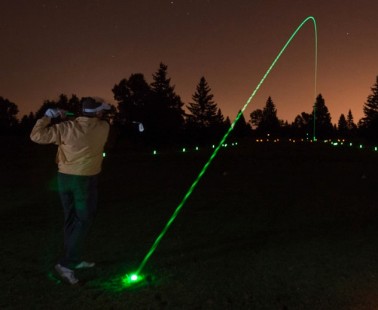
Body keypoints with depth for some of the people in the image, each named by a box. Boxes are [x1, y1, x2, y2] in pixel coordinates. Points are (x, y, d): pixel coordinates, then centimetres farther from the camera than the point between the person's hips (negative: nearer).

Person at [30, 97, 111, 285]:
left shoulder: (66, 128, -9)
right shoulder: (103, 128, -9)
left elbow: (37, 135, -8)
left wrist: (47, 117, 4)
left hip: (65, 178, 4)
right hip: (85, 180, -4)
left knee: (71, 220, 15)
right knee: (83, 221, 5)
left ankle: (74, 260, 27)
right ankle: (66, 264, -2)